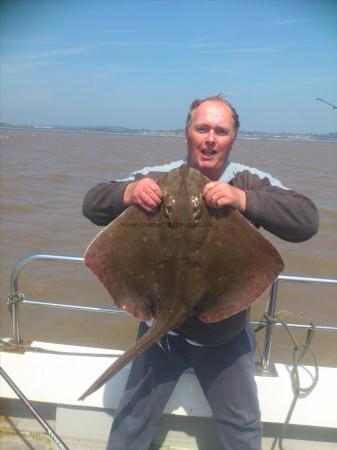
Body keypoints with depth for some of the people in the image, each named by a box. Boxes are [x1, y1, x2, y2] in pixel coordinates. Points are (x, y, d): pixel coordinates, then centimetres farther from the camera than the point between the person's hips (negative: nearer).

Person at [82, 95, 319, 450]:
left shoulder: (252, 183, -10)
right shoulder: (157, 178, -9)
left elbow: (307, 220, -22)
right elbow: (92, 204, -8)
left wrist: (243, 199, -35)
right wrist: (127, 193, -29)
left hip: (226, 336, 0)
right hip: (161, 329, 0)